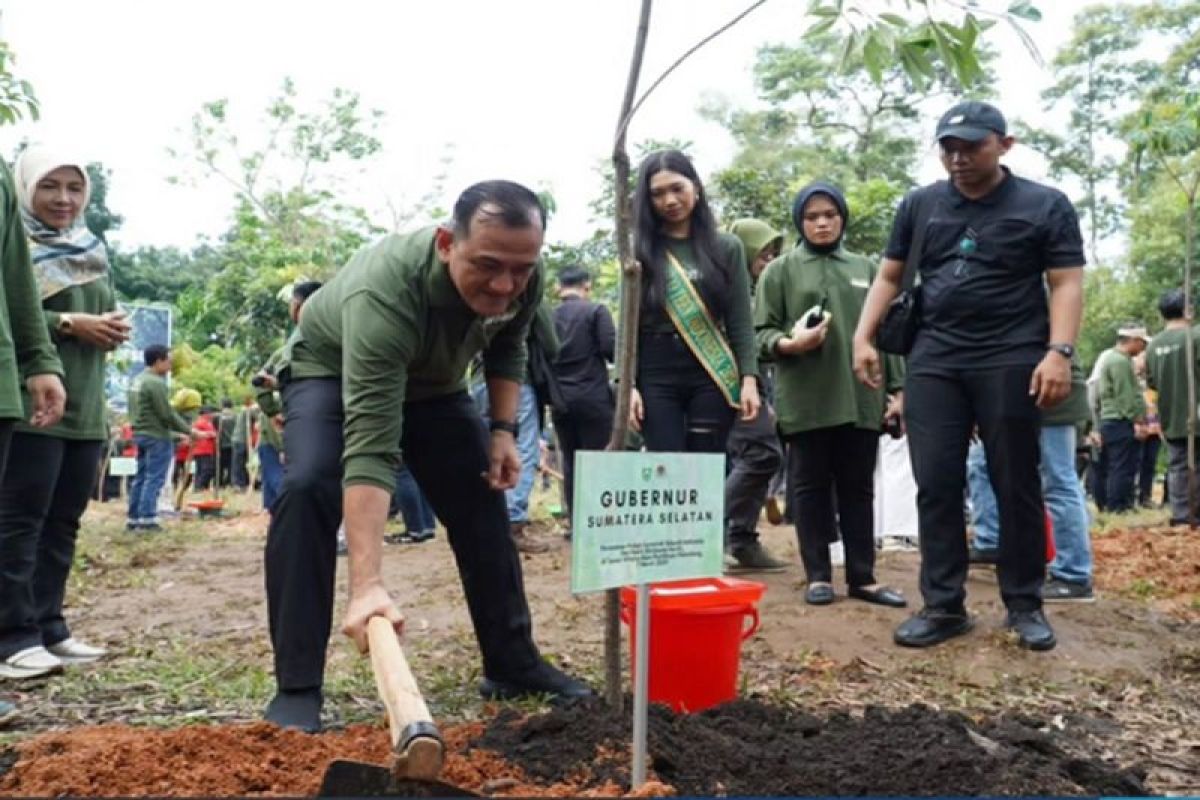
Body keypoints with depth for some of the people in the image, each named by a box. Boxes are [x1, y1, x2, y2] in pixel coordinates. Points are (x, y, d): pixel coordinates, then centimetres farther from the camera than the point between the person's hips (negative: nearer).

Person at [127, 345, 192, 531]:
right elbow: (167, 414, -18)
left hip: (140, 434, 9)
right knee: (154, 478, -5)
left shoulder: (138, 380, 13)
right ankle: (147, 519, -6)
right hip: (156, 436, -9)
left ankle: (133, 518, 14)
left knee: (141, 477, 12)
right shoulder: (156, 383, -17)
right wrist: (189, 430, -8)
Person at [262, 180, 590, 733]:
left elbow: (508, 347, 0)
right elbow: (370, 448, -49)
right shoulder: (383, 291, -43)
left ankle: (513, 666, 12)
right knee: (308, 488, -28)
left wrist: (503, 429, -10)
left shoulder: (520, 278, -24)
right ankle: (297, 689, -17)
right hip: (331, 371, -5)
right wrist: (367, 584, -54)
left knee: (483, 500, 0)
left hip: (434, 381, 5)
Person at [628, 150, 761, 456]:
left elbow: (741, 323, 5)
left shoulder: (726, 247, 8)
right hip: (656, 375, 0)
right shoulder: (640, 251, 7)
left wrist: (749, 379, -5)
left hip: (712, 374, 0)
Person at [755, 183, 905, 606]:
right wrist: (788, 344, -19)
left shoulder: (866, 269, 15)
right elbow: (762, 332, 1)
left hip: (861, 398, 3)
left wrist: (896, 388, 9)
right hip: (805, 399, -3)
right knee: (810, 487, 4)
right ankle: (818, 575, 13)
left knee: (858, 488, 8)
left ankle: (862, 576, 15)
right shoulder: (780, 271, 6)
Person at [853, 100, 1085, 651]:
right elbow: (888, 277, 16)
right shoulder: (919, 206, 12)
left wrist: (1059, 352, -15)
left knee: (1016, 486, 3)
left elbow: (1066, 284, -2)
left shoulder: (1046, 206, 4)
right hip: (933, 361, 3)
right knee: (935, 486, 0)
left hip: (1011, 362, -2)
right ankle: (944, 606, 8)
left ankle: (1025, 605, 16)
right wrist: (863, 337, 4)